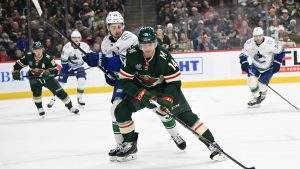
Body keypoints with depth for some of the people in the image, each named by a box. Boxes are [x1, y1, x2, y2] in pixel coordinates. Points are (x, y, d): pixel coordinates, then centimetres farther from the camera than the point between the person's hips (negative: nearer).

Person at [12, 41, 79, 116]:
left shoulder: (47, 58, -26)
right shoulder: (29, 57, -18)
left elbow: (55, 71, -25)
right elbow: (19, 63, -5)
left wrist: (48, 72, -43)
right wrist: (16, 72, -17)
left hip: (47, 78, -1)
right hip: (34, 78, 1)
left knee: (60, 92, -5)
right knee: (36, 91, -25)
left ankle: (70, 107, 12)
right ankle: (40, 108, -4)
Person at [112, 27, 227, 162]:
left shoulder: (163, 56, -30)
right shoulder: (132, 55, -23)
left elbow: (175, 82, -23)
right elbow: (124, 80, -18)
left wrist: (167, 99, -38)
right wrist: (142, 94, -30)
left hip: (165, 88, -3)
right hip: (141, 89, 3)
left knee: (185, 115, -16)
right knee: (121, 111, -13)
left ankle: (211, 144, -12)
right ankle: (130, 144, 8)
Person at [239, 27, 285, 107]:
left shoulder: (270, 42, -28)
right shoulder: (249, 43, -18)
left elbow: (280, 51, -13)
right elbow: (243, 55, -2)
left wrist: (277, 63, -15)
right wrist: (244, 63, -18)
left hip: (268, 67, -3)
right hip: (255, 66, 3)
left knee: (262, 85, -11)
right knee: (251, 79, -19)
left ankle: (262, 95, 26)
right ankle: (256, 98, 0)